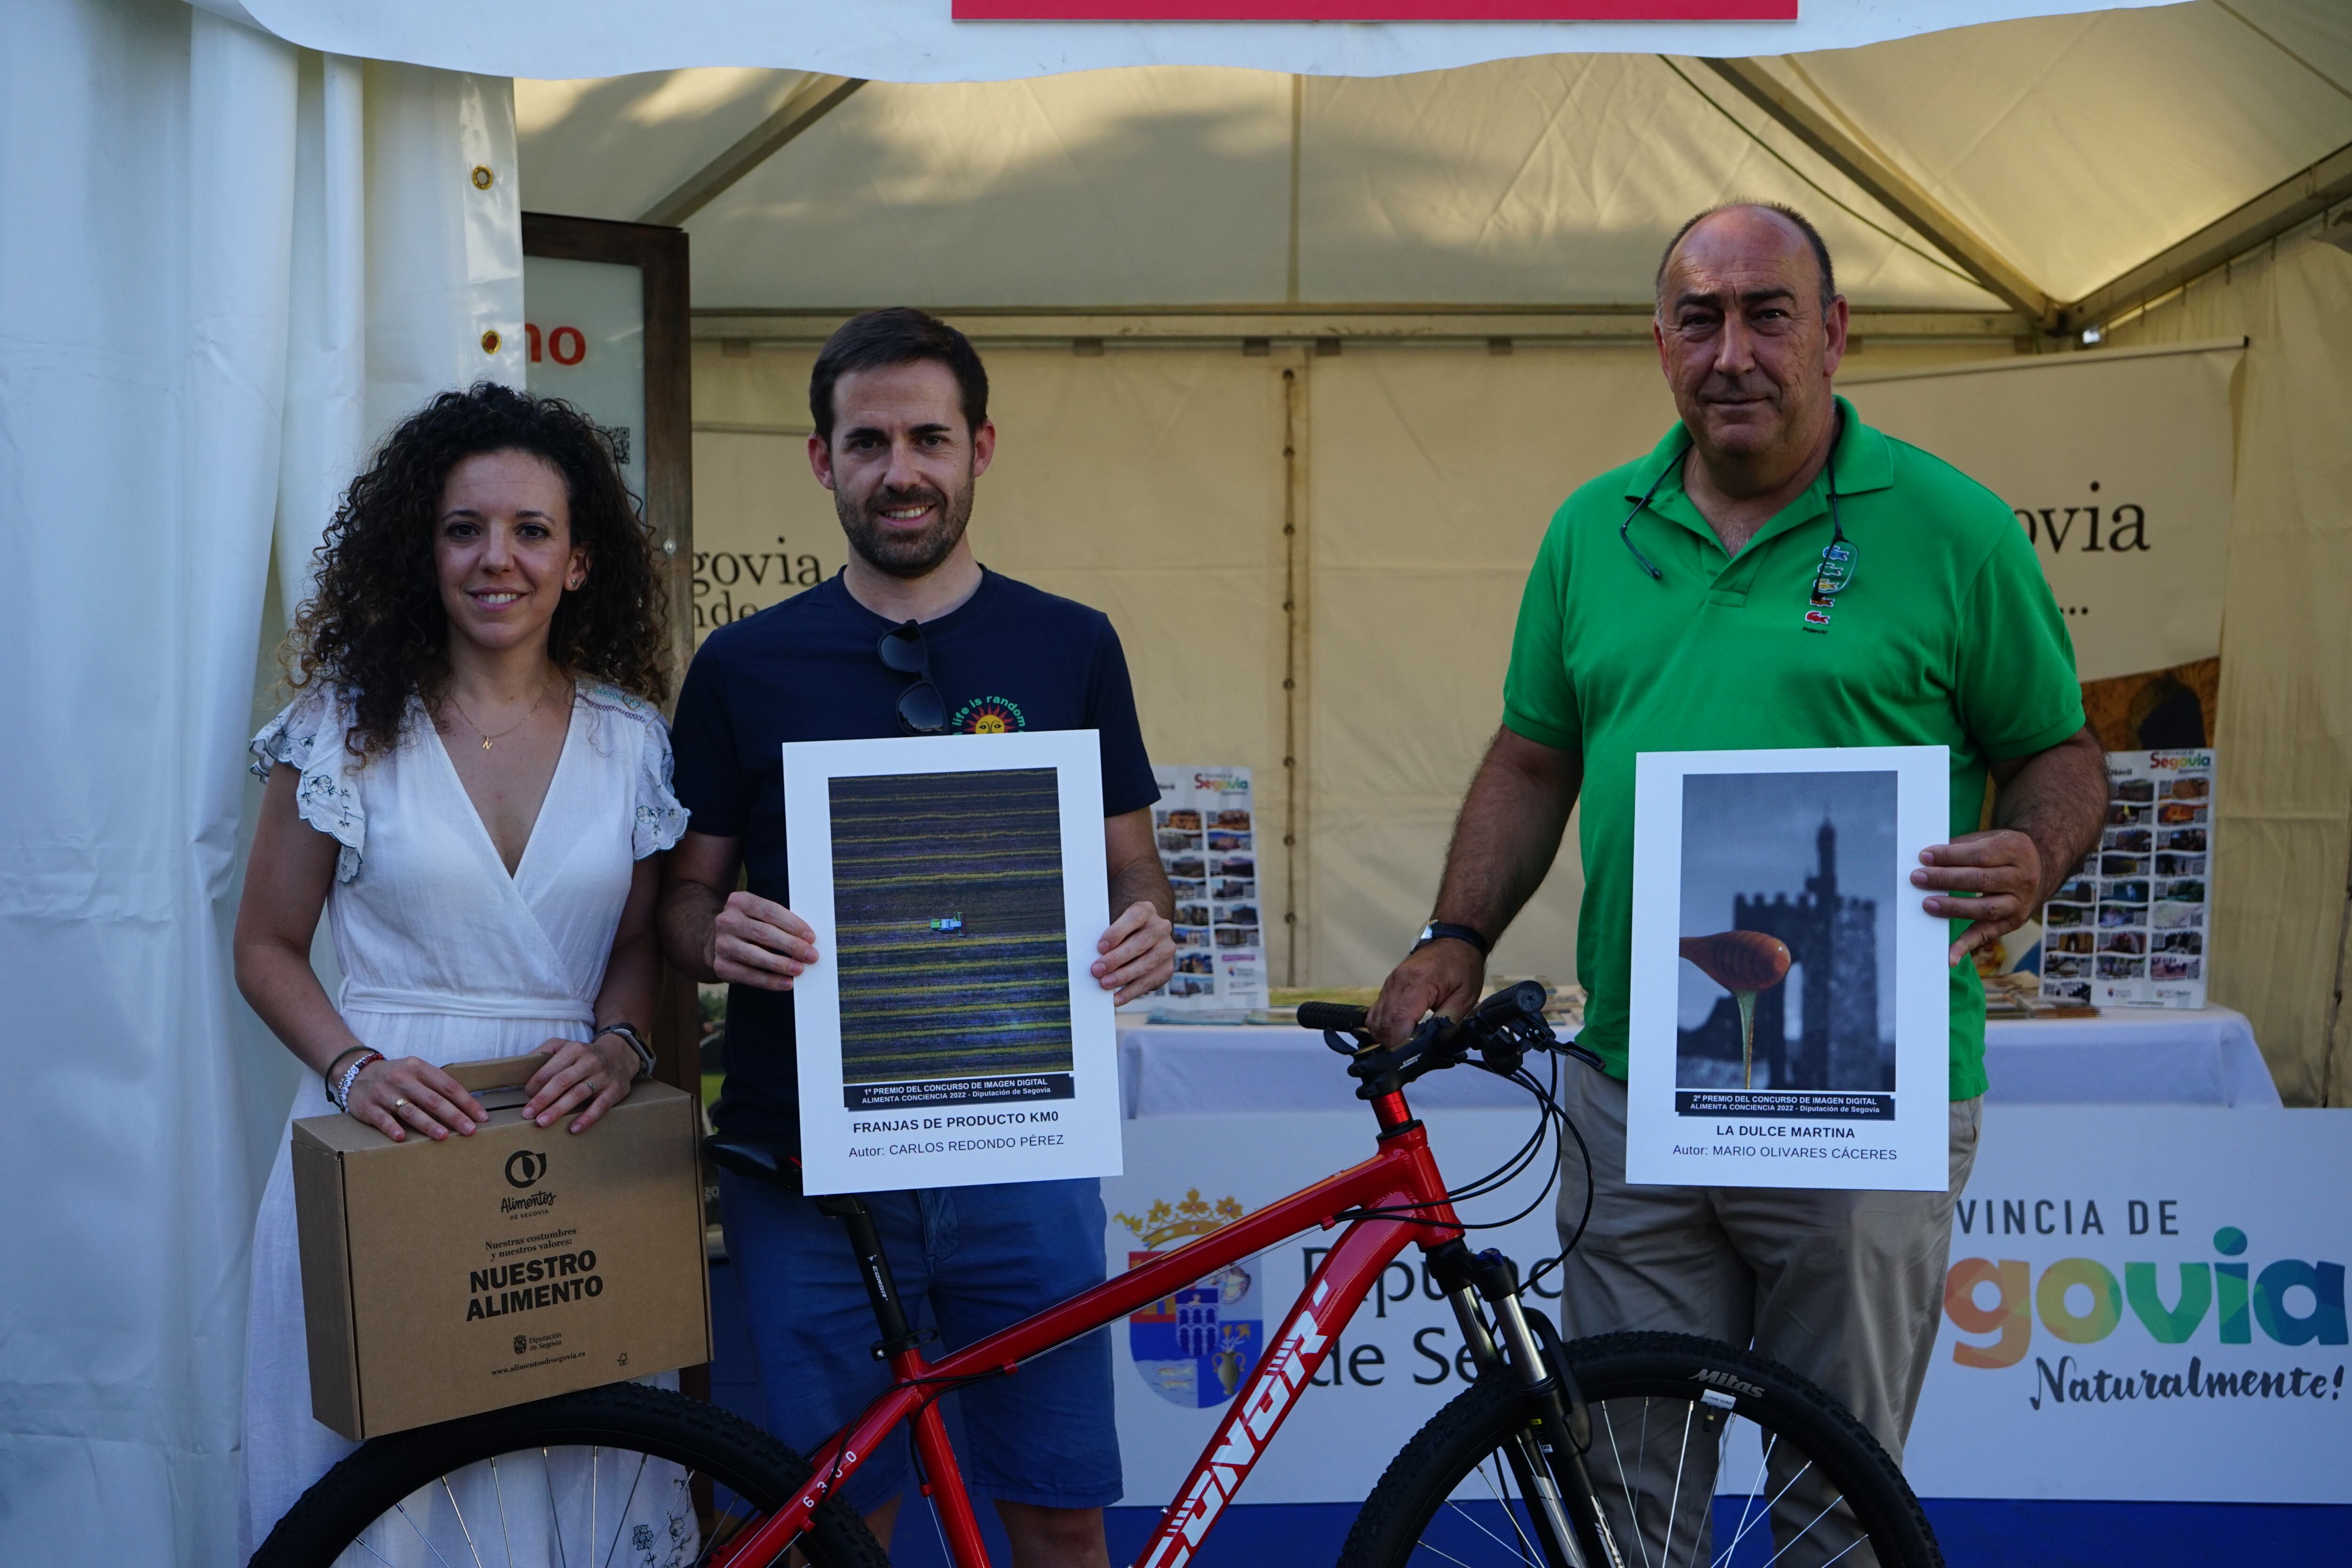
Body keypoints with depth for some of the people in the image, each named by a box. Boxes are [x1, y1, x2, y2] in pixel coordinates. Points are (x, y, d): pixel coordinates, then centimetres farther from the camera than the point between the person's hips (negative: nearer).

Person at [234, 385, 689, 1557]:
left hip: (570, 1145, 1)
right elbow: (268, 946, 4)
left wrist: (617, 1048, -9)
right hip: (378, 1146, -1)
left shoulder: (630, 737, 4)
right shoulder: (346, 725, 1)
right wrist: (352, 1067, -13)